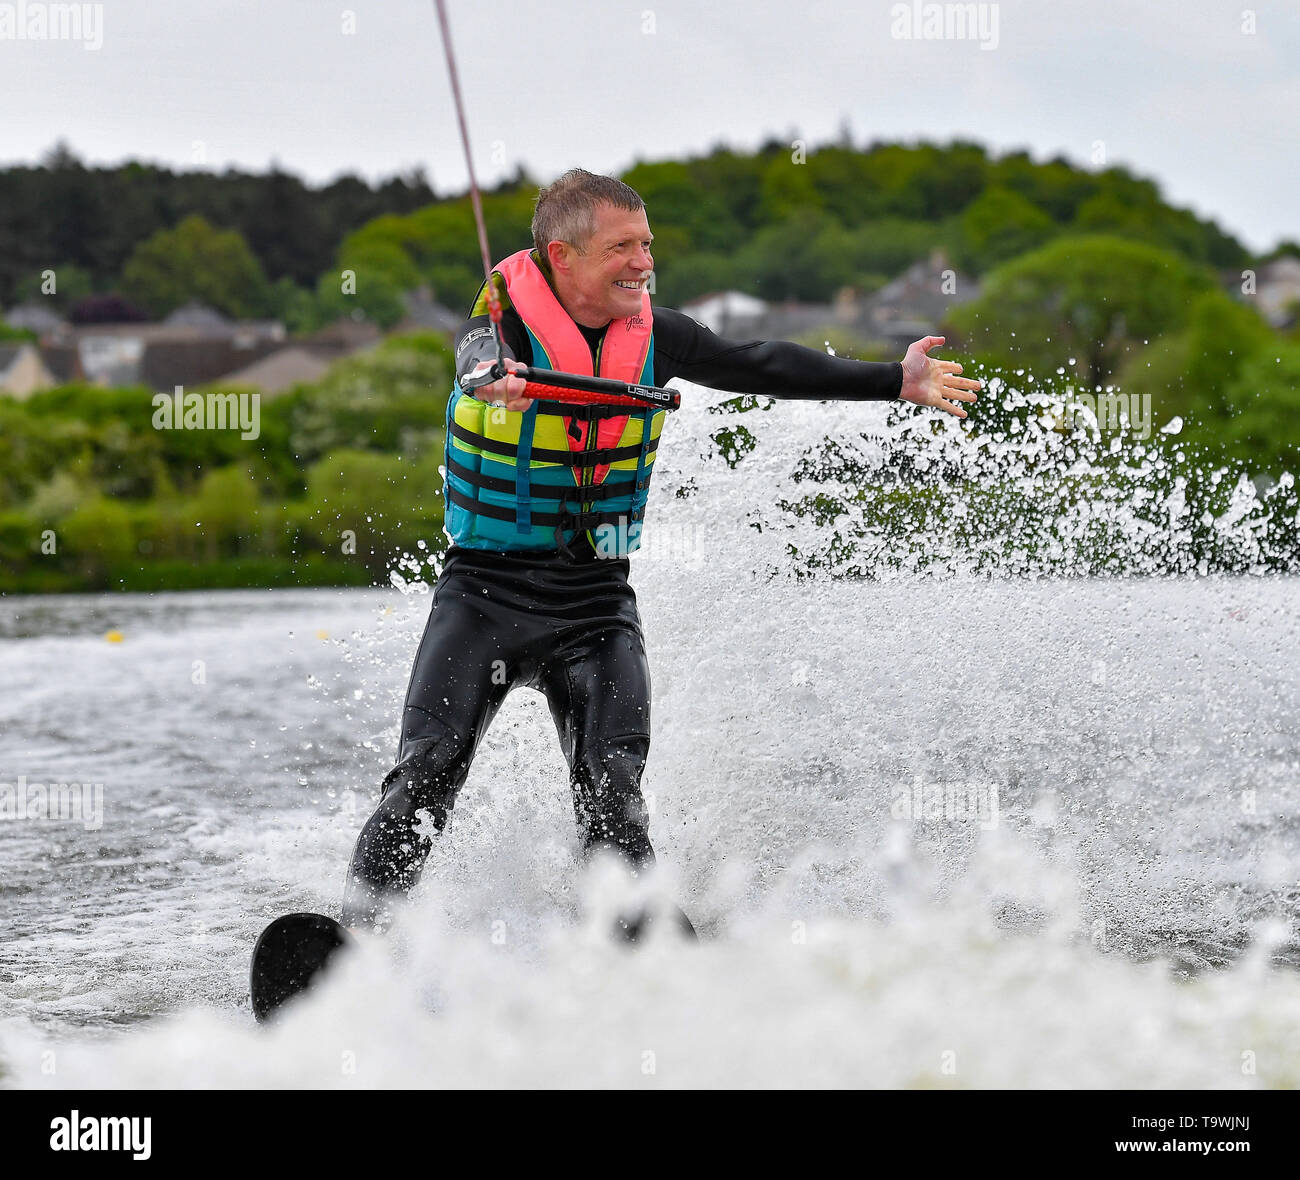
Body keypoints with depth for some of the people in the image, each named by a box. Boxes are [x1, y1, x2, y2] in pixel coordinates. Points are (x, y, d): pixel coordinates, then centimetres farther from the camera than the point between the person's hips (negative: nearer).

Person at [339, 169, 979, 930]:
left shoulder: (651, 333, 1)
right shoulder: (506, 321, -14)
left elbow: (760, 367, 10)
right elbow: (479, 358, -36)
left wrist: (897, 382, 8)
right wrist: (494, 382, -62)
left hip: (597, 599, 3)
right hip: (486, 590, -3)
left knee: (614, 795, -14)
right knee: (427, 775, -15)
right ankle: (360, 934, -14)